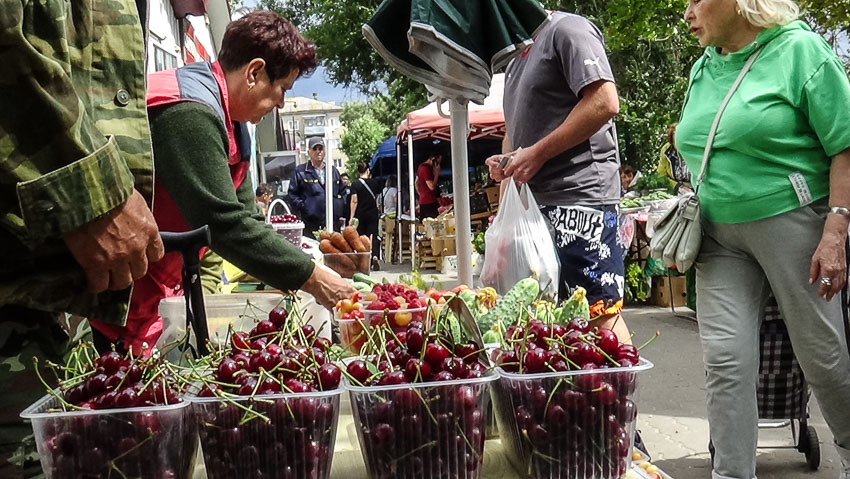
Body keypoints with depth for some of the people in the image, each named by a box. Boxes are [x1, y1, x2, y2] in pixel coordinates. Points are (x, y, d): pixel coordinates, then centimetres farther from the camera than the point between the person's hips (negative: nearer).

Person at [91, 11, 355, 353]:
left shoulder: (232, 120, 10)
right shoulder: (189, 111, -23)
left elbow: (245, 218, 7)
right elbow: (224, 224, -28)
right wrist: (312, 278, -22)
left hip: (157, 289, 9)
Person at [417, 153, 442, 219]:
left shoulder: (421, 166, 14)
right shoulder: (426, 169, -18)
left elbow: (416, 183, 24)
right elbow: (432, 187, -21)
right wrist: (437, 173, -15)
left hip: (422, 201, 10)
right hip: (430, 203, -10)